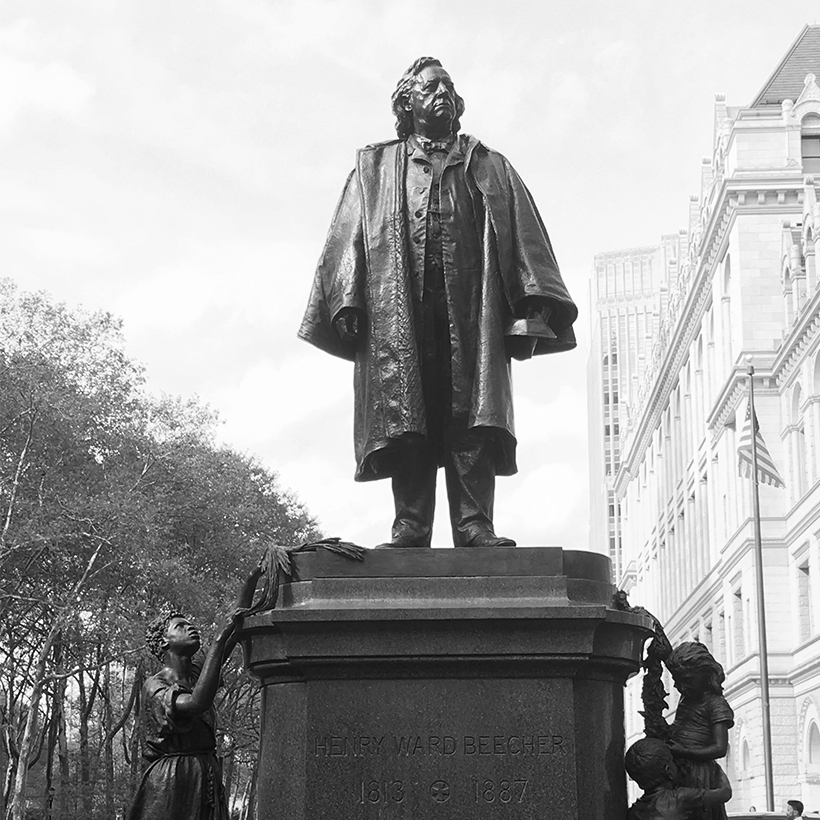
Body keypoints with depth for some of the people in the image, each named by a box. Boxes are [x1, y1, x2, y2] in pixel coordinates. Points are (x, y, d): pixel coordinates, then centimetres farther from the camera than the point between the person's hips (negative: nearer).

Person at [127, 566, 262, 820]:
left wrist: (254, 575, 1)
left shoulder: (197, 674, 14)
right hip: (170, 783, -6)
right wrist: (219, 638, -24)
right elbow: (197, 703, -26)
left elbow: (237, 626, 9)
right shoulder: (155, 686, -6)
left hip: (208, 779, 6)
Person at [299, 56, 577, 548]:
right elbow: (349, 239, 13)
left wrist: (529, 310, -1)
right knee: (406, 422, -10)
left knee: (473, 417, -13)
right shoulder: (375, 169, 23)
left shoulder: (487, 168, 24)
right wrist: (347, 305, -4)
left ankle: (475, 526, -19)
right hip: (397, 310, 0)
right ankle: (410, 528, -14)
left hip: (470, 309, 0)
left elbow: (522, 237, 13)